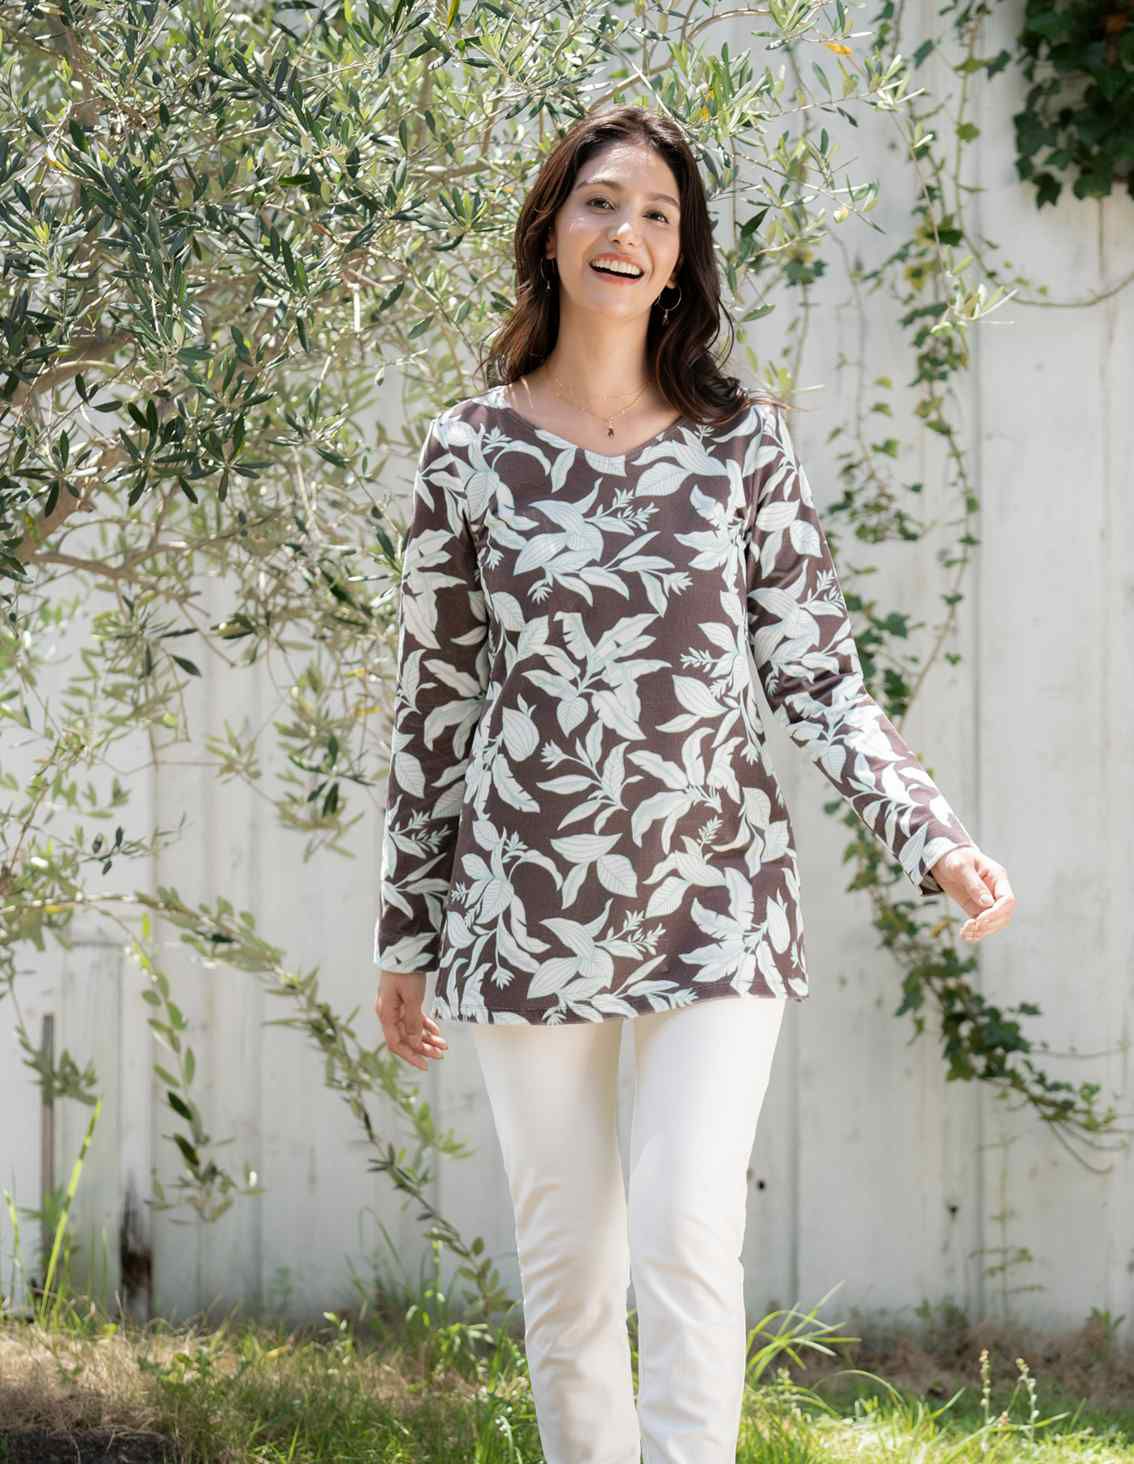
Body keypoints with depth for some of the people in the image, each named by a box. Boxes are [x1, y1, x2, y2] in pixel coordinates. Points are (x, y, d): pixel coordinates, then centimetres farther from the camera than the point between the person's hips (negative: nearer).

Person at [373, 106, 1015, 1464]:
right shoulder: (470, 452, 2)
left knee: (689, 1238, -10)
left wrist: (936, 839, -11)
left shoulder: (743, 440, 2)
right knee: (566, 1267, 6)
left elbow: (818, 678, 3)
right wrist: (404, 939, 9)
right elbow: (434, 702, 7)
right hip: (528, 910, 1)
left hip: (714, 900, -1)